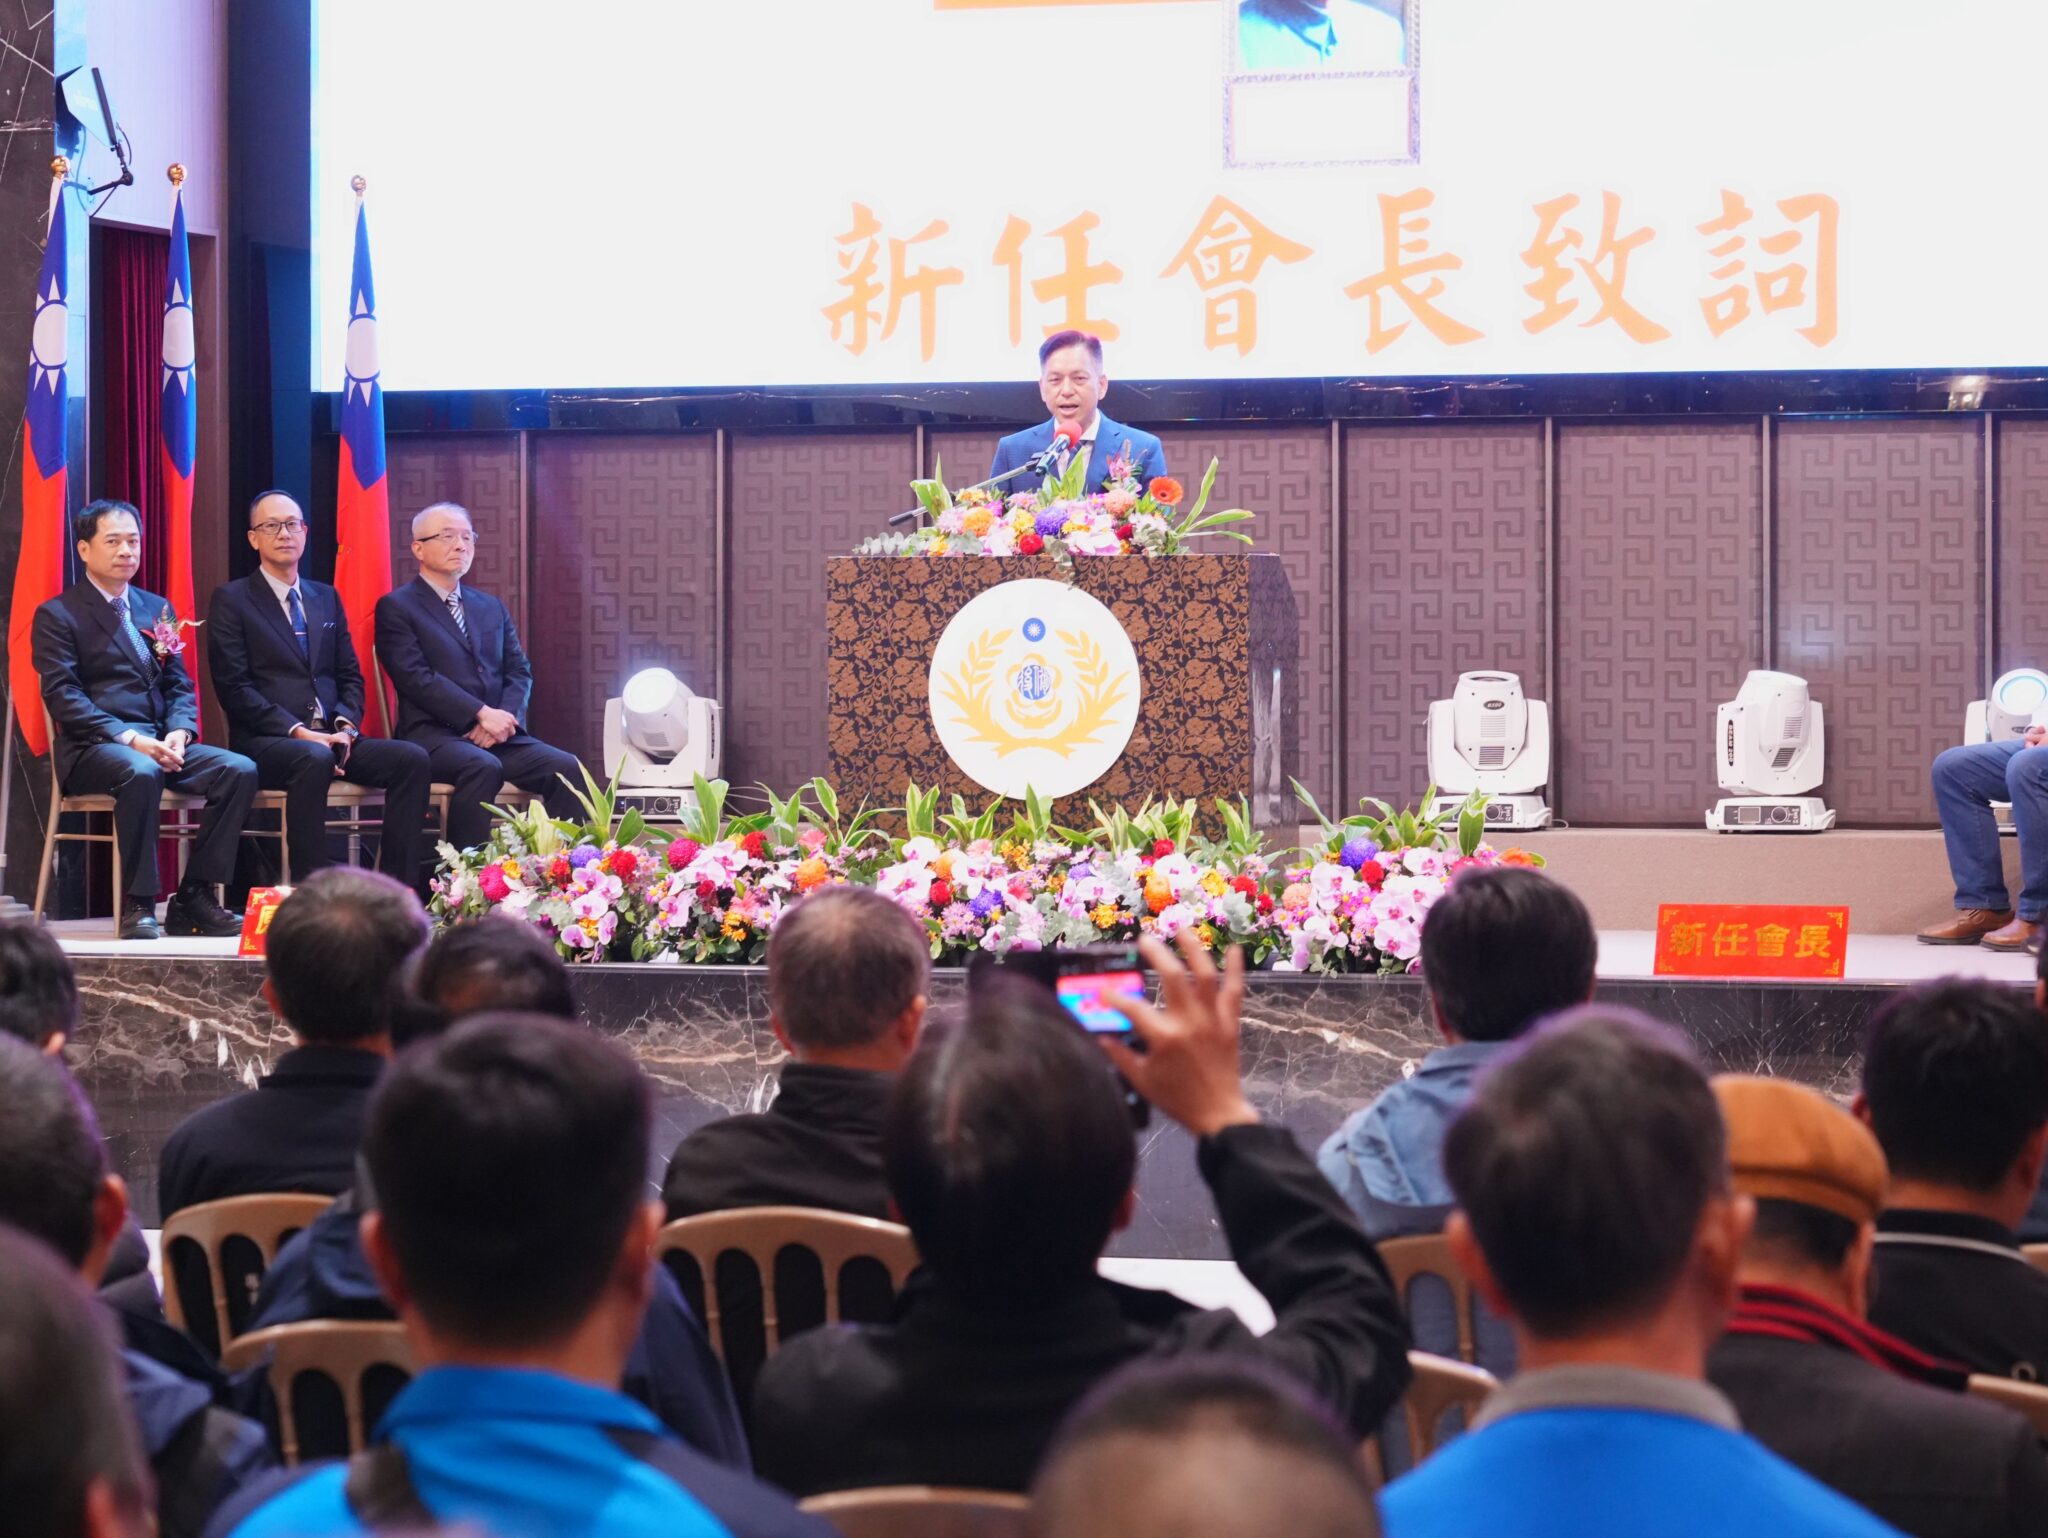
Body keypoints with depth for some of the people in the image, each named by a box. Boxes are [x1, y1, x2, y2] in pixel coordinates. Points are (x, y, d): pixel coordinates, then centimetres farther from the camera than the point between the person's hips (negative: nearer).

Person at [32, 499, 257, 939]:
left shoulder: (156, 609, 20)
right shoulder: (57, 616, 1)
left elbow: (180, 685, 17)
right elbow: (63, 696, -10)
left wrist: (179, 731, -7)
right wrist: (130, 739, -22)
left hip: (158, 742, 6)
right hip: (92, 749, -6)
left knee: (240, 769, -19)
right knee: (141, 772, -39)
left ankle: (194, 898, -14)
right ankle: (138, 905, -28)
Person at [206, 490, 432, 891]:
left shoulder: (327, 598, 21)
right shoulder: (231, 600, 4)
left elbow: (350, 676, 18)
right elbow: (234, 687, -6)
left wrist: (346, 726, -4)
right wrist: (297, 731, -16)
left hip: (331, 739, 6)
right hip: (265, 742, -5)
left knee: (412, 758, -20)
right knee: (313, 759, -39)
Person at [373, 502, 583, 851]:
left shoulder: (492, 608, 23)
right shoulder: (397, 607, 4)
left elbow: (519, 672, 15)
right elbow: (417, 678, -9)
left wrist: (505, 717, -7)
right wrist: (482, 714, -17)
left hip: (498, 733, 6)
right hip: (433, 735, -6)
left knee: (567, 768, -20)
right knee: (483, 767, -37)